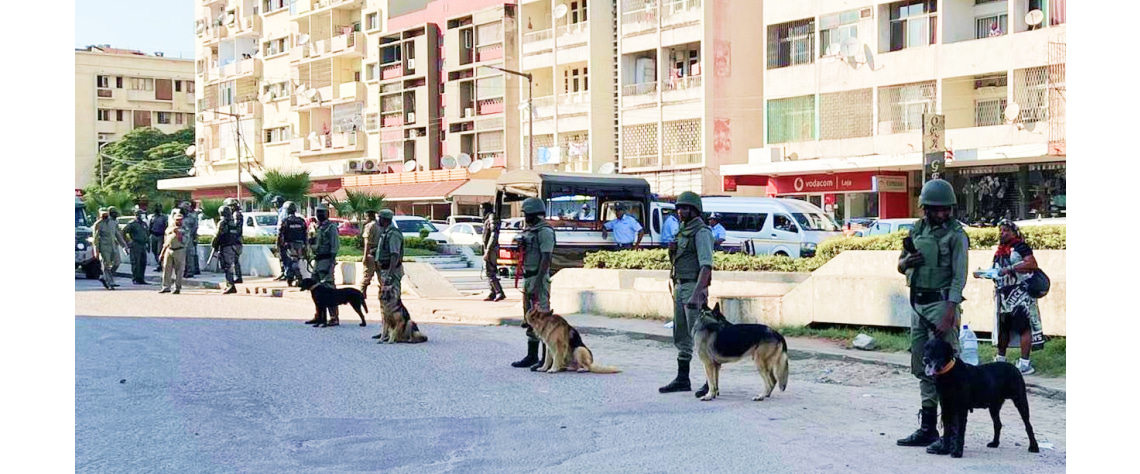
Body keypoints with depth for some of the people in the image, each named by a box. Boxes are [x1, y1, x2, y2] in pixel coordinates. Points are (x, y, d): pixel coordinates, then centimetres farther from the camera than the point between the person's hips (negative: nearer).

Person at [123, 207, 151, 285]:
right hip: (135, 246, -7)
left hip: (143, 246, 7)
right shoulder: (132, 224, -7)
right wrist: (128, 242, -10)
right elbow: (123, 232, -9)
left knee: (143, 263, 7)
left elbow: (147, 233, 28)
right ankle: (135, 279, -2)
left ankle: (140, 279, 14)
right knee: (136, 263, -7)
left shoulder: (144, 224, 16)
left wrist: (148, 242, 20)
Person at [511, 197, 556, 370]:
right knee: (530, 319, 13)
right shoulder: (528, 231, 17)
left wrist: (538, 282, -23)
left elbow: (546, 258, -18)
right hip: (527, 278, 10)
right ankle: (532, 357, 21)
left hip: (538, 278, -10)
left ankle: (547, 359, -6)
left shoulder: (545, 231, -12)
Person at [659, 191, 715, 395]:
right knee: (681, 337, 13)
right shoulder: (684, 232, 16)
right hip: (680, 287, 9)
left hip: (694, 288, -9)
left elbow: (706, 266, -20)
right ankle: (682, 379, 20)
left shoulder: (701, 232, -12)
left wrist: (696, 294, -28)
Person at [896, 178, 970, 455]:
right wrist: (906, 261, -5)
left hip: (942, 304, -7)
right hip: (918, 305, 7)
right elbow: (901, 266, 21)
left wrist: (948, 317, -21)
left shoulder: (956, 235, -8)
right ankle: (928, 429, 21)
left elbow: (959, 278, -13)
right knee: (923, 369, 12)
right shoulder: (917, 230, 12)